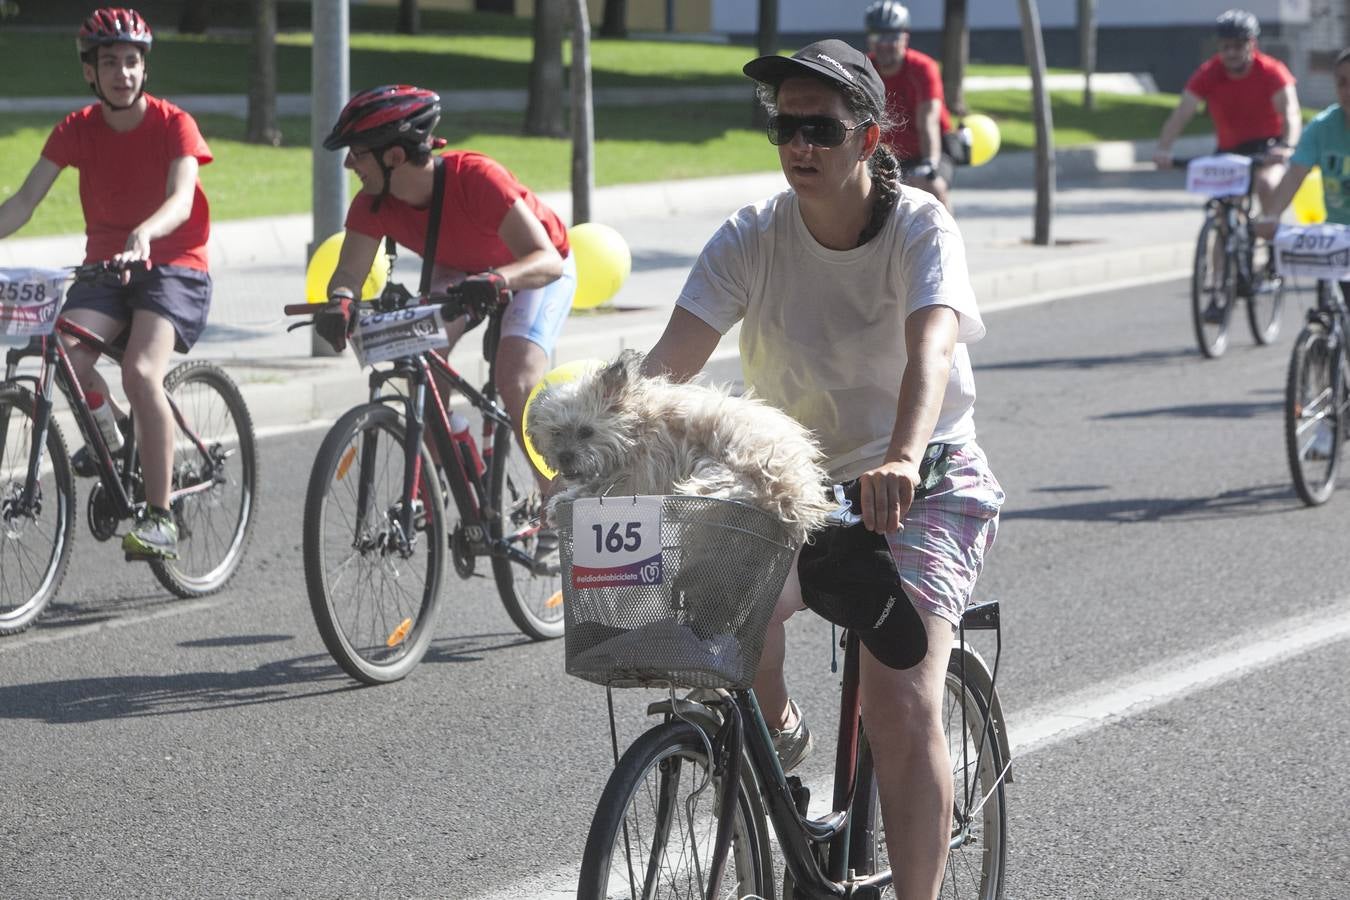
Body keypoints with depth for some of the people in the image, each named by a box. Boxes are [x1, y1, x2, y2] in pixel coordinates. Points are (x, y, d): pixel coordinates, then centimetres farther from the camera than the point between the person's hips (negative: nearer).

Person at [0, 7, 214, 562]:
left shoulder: (173, 124, -9)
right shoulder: (77, 131, 1)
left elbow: (181, 199, -25)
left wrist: (144, 235, -46)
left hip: (172, 268, -3)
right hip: (105, 265, 3)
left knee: (141, 373, -29)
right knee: (66, 351, -27)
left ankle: (160, 519, -20)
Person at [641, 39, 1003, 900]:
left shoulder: (920, 228, -16)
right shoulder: (753, 237, -7)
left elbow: (931, 348, -35)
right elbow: (675, 354, -19)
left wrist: (903, 459, -55)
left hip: (921, 486, -3)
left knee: (902, 706, -21)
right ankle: (775, 725, 4)